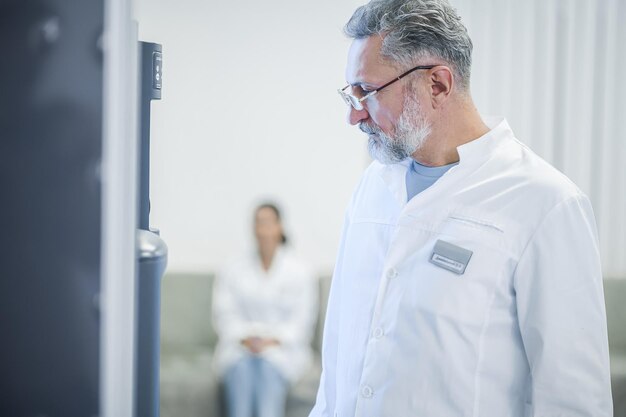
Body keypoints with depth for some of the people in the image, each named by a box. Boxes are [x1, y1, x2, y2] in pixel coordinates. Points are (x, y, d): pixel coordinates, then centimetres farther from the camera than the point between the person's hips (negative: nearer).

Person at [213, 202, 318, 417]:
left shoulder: (300, 272, 8)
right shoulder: (232, 271, 12)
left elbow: (302, 320, 0)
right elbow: (224, 314, 4)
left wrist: (272, 341, -14)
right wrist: (245, 339, -14)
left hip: (282, 348, -1)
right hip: (239, 346, 1)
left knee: (268, 367, -34)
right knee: (242, 369, -32)